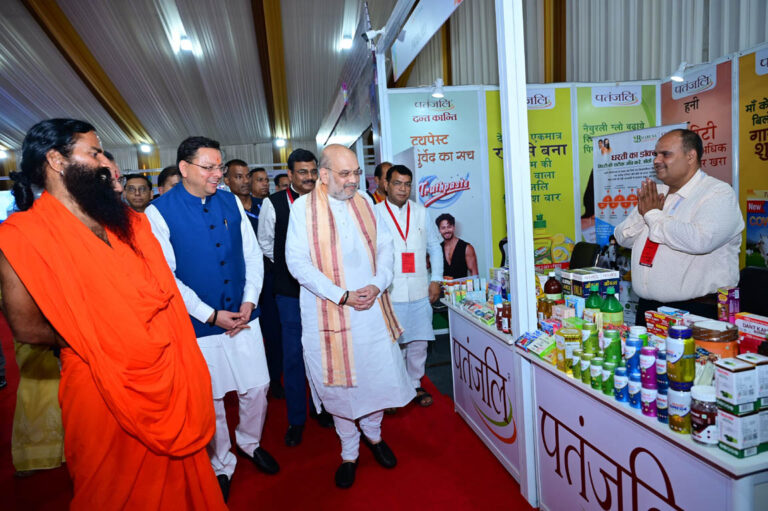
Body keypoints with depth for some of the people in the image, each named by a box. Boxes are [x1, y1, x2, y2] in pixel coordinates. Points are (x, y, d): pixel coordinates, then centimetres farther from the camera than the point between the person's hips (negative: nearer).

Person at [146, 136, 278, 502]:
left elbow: (252, 253, 5)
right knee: (210, 401, 13)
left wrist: (249, 300, -6)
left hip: (243, 316, 4)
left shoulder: (231, 202, 3)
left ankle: (251, 443, 42)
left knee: (257, 388, 13)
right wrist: (211, 315, -14)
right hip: (198, 325, -3)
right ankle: (221, 465, 38)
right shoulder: (159, 212, -10)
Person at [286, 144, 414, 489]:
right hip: (329, 312, -3)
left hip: (372, 307, 4)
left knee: (383, 374, 9)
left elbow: (385, 247, 8)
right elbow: (297, 262, -12)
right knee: (339, 382, 9)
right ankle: (349, 453, 32)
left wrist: (378, 284, -11)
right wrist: (342, 296, -17)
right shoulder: (303, 208, -6)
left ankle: (372, 432, 39)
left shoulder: (364, 203, 8)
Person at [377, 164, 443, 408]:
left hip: (420, 290, 3)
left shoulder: (421, 212, 10)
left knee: (419, 341, 9)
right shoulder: (374, 214, -1)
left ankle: (415, 385, 28)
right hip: (390, 293, -3)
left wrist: (436, 280, 7)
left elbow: (435, 246, 14)